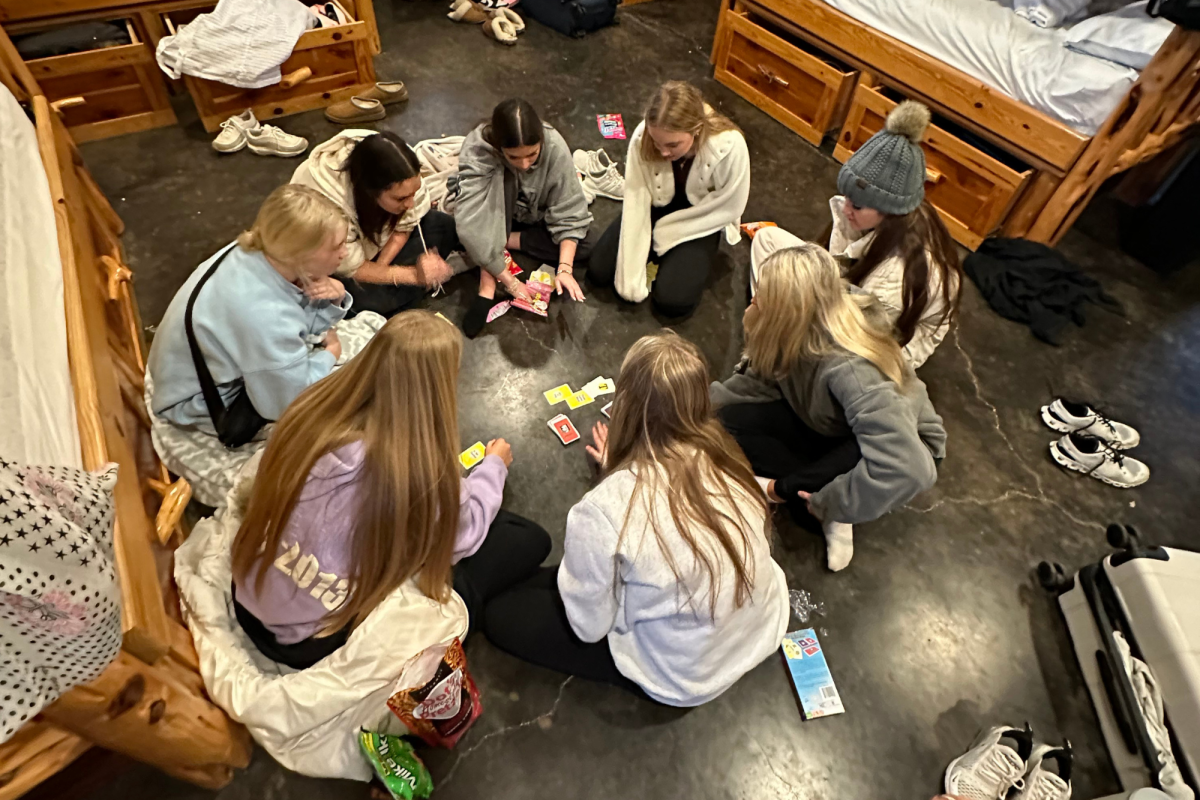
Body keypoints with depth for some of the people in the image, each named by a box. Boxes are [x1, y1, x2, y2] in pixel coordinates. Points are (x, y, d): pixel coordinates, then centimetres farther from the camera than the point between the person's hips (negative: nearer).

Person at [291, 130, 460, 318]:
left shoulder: (401, 181, -31)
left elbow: (404, 226, -14)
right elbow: (352, 269, -29)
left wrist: (380, 267, -26)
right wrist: (415, 274, -38)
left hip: (375, 228, 4)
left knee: (447, 227, -13)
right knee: (370, 299, -31)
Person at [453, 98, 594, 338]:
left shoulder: (555, 148, -29)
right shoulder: (476, 149, -34)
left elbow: (569, 214, -24)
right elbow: (470, 225, -39)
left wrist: (564, 268, -35)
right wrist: (509, 281, -40)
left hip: (535, 217, 2)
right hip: (493, 214, -1)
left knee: (583, 248, -24)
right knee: (501, 179, -36)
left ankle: (506, 240, -12)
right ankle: (487, 282, -32)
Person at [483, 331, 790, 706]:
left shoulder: (604, 509, -33)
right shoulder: (724, 457, -16)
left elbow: (589, 626, -17)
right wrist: (624, 471, 11)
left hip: (687, 677, -5)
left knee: (501, 615, 2)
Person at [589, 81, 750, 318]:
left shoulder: (730, 147, -30)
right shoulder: (642, 138, -25)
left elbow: (728, 209, -16)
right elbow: (635, 203, -20)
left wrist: (666, 232, -15)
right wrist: (631, 276, -23)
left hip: (700, 223, -2)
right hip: (656, 208, 2)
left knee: (672, 301, -19)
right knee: (598, 272, -9)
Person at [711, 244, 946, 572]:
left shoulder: (849, 370, -40)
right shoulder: (796, 336, -21)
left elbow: (907, 468, -45)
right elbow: (760, 381, -8)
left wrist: (827, 501, -32)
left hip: (905, 446, -6)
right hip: (834, 429, 6)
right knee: (734, 420, -18)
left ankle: (783, 490, -15)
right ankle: (826, 516, -14)